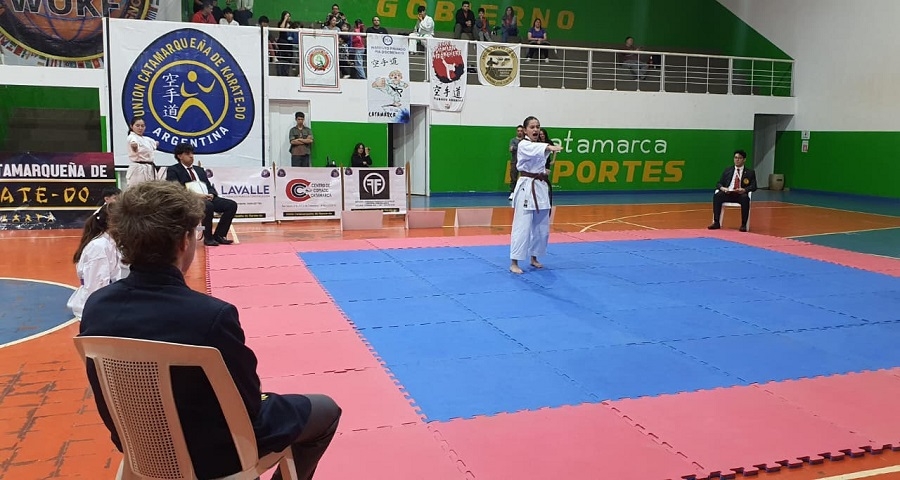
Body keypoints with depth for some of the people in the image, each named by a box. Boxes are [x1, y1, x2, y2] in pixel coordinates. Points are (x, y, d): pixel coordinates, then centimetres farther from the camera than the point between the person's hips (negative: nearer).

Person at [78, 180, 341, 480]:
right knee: (325, 410, 17)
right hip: (210, 456, -6)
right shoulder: (212, 315, -33)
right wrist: (257, 400, 3)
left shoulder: (96, 307, -15)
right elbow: (249, 406, -20)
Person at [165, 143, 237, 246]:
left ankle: (219, 235, -11)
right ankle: (208, 238, -24)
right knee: (208, 206, -38)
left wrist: (211, 194, -2)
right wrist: (197, 195, -18)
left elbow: (210, 186, 23)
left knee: (232, 205, -16)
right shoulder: (173, 170, 8)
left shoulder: (200, 170, 29)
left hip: (208, 198, 7)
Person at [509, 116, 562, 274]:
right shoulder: (523, 145, -12)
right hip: (527, 188, -8)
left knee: (541, 227, 12)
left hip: (541, 188, 8)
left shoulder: (540, 146, 13)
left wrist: (544, 172, 6)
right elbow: (535, 150, -36)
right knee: (522, 226, -10)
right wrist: (550, 147, -52)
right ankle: (514, 263, -4)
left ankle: (534, 258, 27)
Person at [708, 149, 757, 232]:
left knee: (745, 198, -37)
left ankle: (743, 225, -31)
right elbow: (719, 183, 14)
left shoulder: (750, 172, 11)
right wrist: (722, 188, -11)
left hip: (741, 195, -2)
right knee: (717, 195, -28)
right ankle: (716, 223, -28)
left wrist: (744, 190, -20)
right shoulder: (727, 170, 18)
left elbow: (753, 186, 1)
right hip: (728, 193, 3)